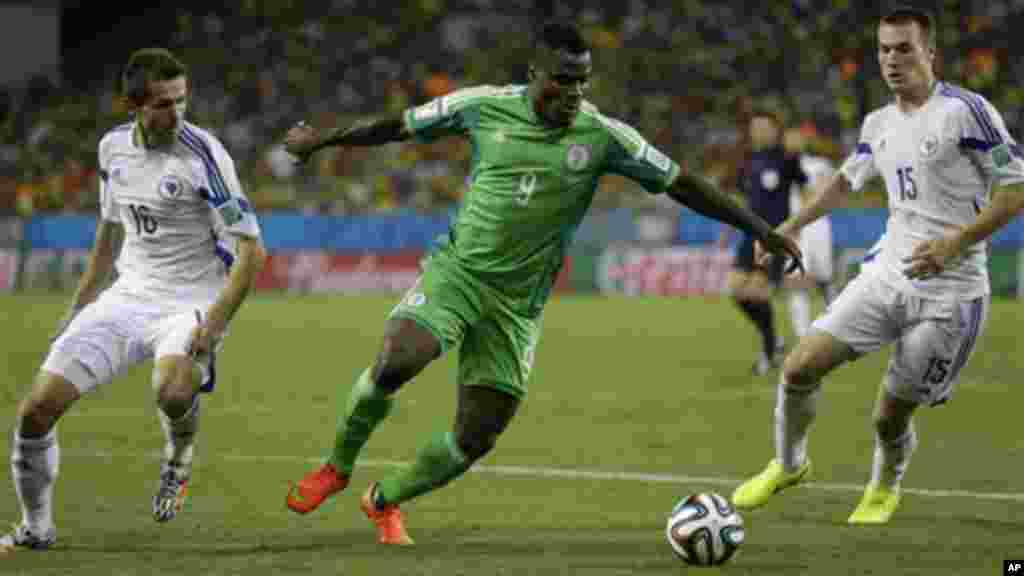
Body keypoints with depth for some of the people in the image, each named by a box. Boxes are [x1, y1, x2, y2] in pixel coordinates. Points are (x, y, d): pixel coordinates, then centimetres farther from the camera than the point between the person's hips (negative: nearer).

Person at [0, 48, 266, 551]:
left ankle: (179, 455, 0)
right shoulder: (113, 148, 3)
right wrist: (77, 309, 22)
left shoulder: (203, 154, -15)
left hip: (191, 302, -5)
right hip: (127, 296, 5)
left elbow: (251, 250, -16)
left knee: (172, 392, -37)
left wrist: (214, 323, -25)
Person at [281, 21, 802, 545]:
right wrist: (321, 139, 20)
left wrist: (763, 232, -3)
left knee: (476, 439, -2)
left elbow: (682, 184, -2)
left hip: (518, 302, 2)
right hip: (457, 270, -1)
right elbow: (400, 126, 9)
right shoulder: (484, 106, -5)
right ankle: (337, 468, 0)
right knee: (392, 364, -28)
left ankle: (385, 502, 25)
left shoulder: (603, 137, -6)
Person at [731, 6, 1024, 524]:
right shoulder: (878, 124, 10)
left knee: (891, 416, 1)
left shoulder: (966, 111, -11)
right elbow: (848, 179, 29)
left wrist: (956, 242, -21)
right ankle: (788, 464, 16)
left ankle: (884, 490, 34)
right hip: (886, 275, 5)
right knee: (800, 367, -10)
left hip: (948, 292, -5)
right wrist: (789, 228, 22)